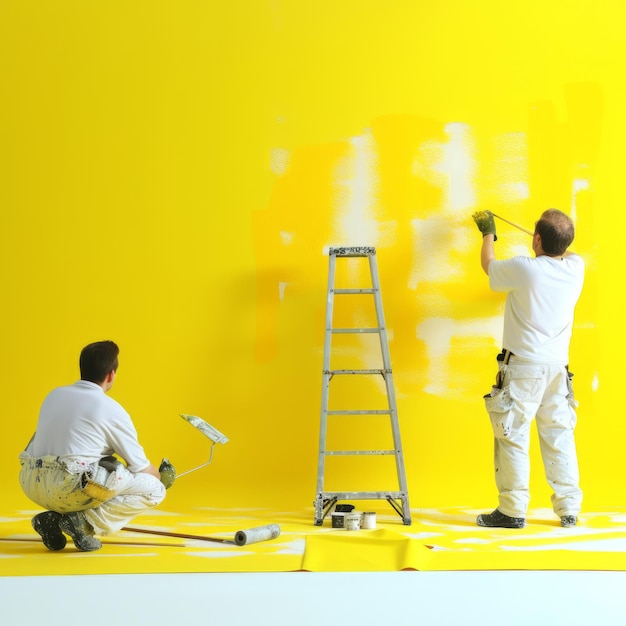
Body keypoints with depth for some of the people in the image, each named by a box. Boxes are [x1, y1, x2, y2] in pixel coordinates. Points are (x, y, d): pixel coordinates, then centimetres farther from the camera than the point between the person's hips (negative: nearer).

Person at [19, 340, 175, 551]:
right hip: (69, 487, -7)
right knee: (154, 489, 4)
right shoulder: (112, 410, -3)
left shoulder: (54, 395, 15)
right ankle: (84, 522, -8)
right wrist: (161, 477, 29)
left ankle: (54, 518, 13)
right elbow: (141, 467, 5)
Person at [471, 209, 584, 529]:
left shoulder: (524, 268, -15)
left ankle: (512, 511, 6)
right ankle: (569, 509, 17)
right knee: (559, 437, 12)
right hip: (558, 367, 5)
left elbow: (488, 265, 6)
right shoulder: (575, 268, -2)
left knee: (513, 437, 2)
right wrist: (556, 236, 43)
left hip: (523, 367, -5)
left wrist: (488, 232, 24)